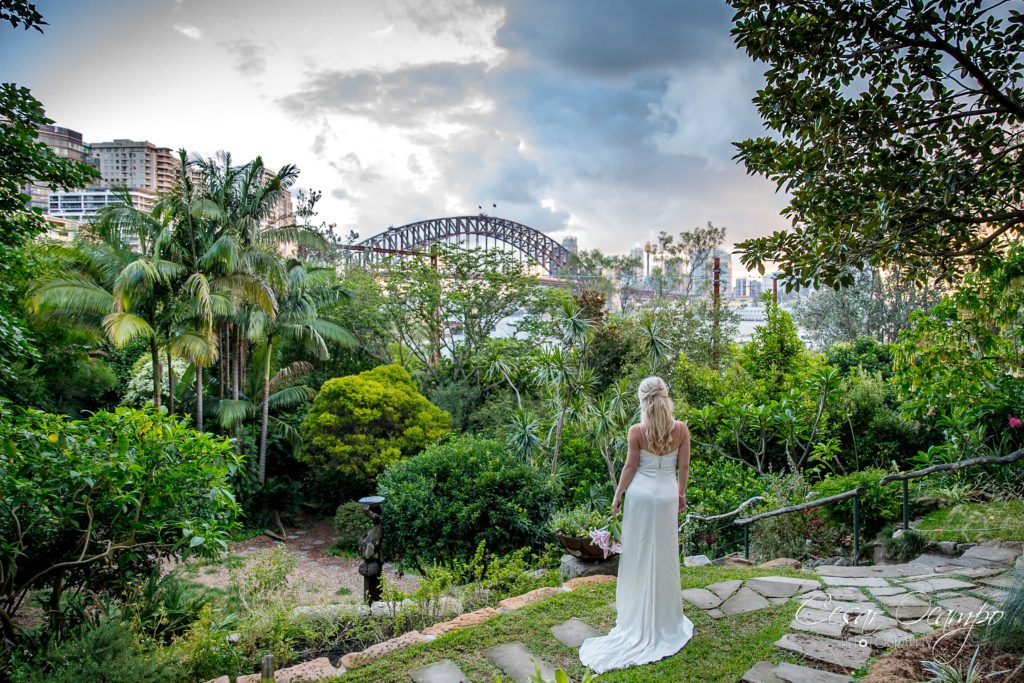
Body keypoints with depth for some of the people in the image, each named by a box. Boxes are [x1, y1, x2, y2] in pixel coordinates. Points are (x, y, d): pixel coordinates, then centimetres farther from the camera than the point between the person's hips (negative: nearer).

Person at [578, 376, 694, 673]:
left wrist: (617, 497, 2)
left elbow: (630, 467, -9)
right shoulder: (681, 429, -7)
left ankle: (638, 616, 20)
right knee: (664, 555, 12)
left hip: (641, 493, -2)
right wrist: (681, 494, 13)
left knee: (638, 555, 9)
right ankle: (664, 617, 24)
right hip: (667, 495, 2)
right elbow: (684, 466, -1)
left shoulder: (636, 431, -13)